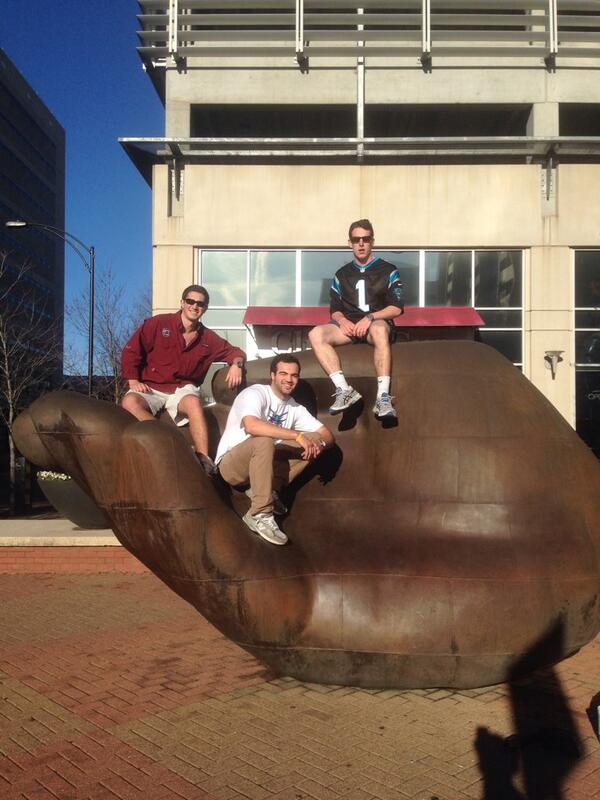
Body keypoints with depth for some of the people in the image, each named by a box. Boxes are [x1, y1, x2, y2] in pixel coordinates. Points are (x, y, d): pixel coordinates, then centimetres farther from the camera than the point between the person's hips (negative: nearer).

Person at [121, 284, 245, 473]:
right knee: (129, 402, -34)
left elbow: (235, 352, 22)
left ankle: (204, 459, -38)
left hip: (182, 389, 1)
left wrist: (236, 364, -2)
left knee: (193, 401, -36)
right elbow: (131, 351, 2)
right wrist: (133, 381, -9)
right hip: (151, 388, -1)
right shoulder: (158, 323, 2)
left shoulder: (208, 338, 11)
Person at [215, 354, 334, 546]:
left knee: (314, 440, -5)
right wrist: (297, 435, -35)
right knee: (263, 441, -37)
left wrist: (319, 442, -22)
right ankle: (260, 515, -31)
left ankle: (270, 489, -9)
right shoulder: (256, 394, -16)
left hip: (263, 462, 7)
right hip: (231, 464, -6)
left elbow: (327, 434, 4)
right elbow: (251, 426, -37)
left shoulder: (295, 407, 5)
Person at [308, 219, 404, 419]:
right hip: (349, 325, 3)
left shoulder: (388, 271, 9)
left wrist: (370, 317, -15)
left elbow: (397, 308, 1)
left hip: (378, 322, -3)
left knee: (379, 329, -42)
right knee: (316, 334, -28)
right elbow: (335, 310, 17)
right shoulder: (342, 274, 19)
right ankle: (344, 390, -34)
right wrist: (342, 321, -7)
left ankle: (383, 398, -45)